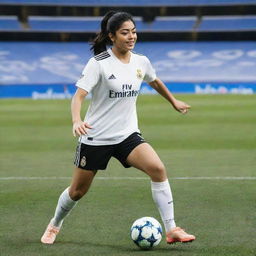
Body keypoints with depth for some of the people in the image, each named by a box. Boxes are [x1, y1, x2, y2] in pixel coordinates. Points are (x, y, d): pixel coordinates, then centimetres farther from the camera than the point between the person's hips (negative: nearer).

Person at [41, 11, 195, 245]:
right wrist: (77, 120, -39)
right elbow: (79, 95, -21)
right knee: (78, 191, 9)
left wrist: (174, 101, 35)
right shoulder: (99, 63, -14)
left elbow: (155, 82, 25)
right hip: (96, 137, -3)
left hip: (127, 135, 4)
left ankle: (171, 230, -16)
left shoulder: (141, 62, 2)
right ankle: (55, 225, 39)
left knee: (158, 169, -21)